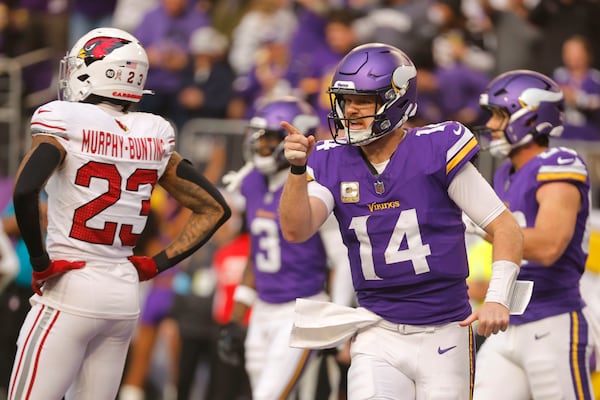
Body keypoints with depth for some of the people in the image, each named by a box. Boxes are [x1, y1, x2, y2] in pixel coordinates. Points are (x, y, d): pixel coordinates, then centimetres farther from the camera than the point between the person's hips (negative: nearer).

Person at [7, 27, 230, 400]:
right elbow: (214, 209, 13)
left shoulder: (66, 122, -8)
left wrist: (40, 261, -13)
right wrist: (156, 264, 11)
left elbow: (25, 190, -24)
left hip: (71, 290, -6)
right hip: (125, 296, 6)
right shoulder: (152, 138, 9)